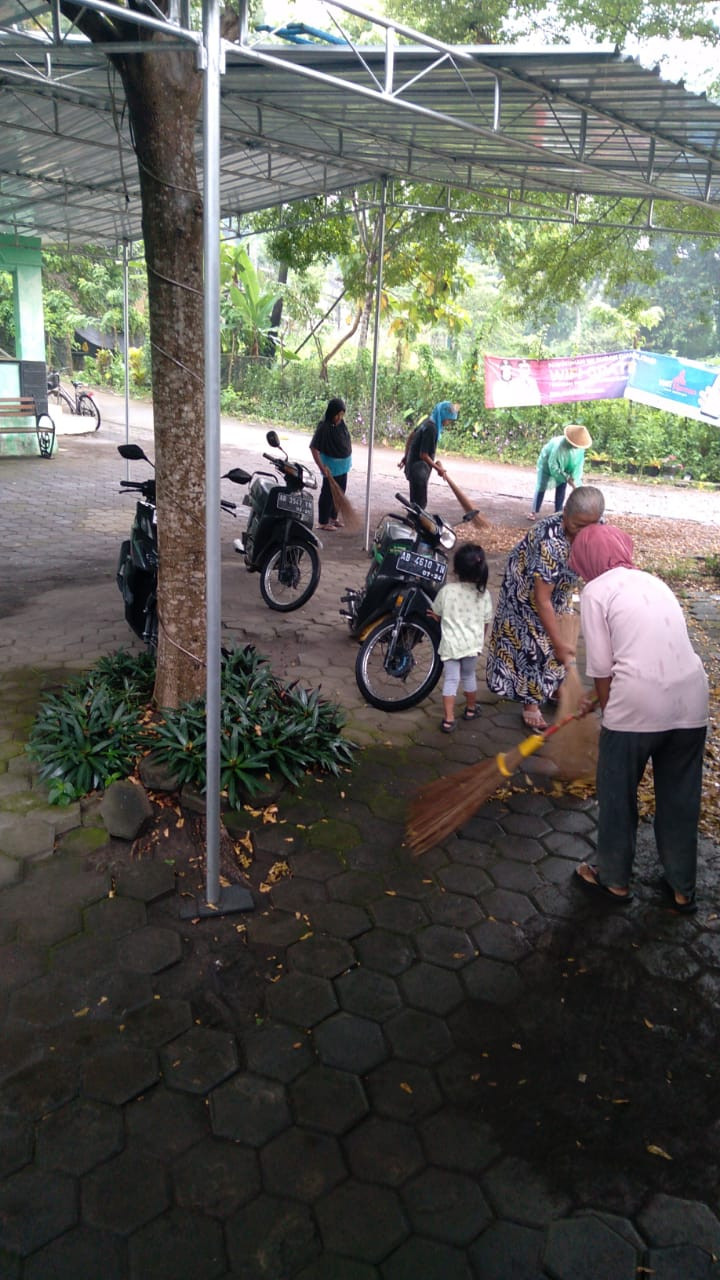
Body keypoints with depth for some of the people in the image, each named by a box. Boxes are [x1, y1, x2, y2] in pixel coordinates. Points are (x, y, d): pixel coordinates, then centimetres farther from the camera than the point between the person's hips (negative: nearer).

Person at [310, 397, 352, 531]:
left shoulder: (341, 423, -1)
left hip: (343, 464, 8)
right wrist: (322, 467, -27)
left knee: (340, 492, 17)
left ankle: (333, 516, 33)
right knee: (328, 493, 2)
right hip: (332, 465, -8)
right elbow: (314, 447, -23)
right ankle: (323, 522, 14)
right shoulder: (324, 426, -22)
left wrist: (348, 458, 19)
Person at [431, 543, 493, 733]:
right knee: (469, 675, 22)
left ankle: (448, 719, -2)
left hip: (450, 643, -1)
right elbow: (486, 621, 2)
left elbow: (436, 615, 3)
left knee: (451, 679, 5)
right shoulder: (483, 593, -8)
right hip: (472, 643, 2)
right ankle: (471, 709, 40)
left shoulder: (446, 591, -12)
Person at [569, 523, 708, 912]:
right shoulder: (653, 581, 19)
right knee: (680, 798, 20)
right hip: (691, 702, 6)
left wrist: (608, 711, 13)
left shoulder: (596, 591, 0)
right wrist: (606, 702, 32)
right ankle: (682, 889, 34)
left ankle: (614, 880, 32)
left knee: (617, 796, 16)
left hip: (638, 705, -6)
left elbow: (602, 668, -3)